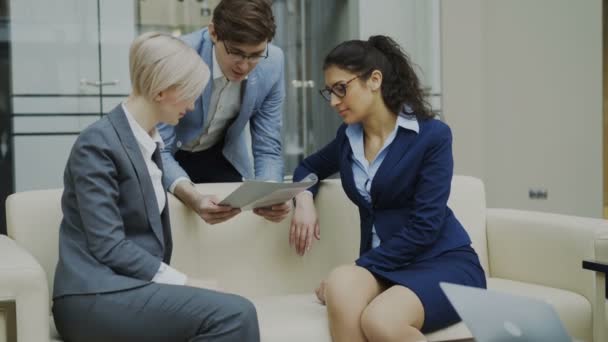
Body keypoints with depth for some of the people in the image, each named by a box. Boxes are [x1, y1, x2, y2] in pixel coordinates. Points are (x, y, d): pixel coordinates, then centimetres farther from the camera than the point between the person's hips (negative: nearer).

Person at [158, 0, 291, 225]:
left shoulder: (272, 63, -20)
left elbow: (267, 149, -13)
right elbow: (158, 150, -28)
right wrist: (193, 198, -46)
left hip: (223, 156, 2)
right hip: (170, 156, -2)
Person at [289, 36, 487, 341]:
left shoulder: (432, 135, -7)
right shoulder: (348, 137, 11)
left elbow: (424, 226, -14)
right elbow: (308, 167, 31)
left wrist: (360, 268, -17)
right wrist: (304, 199, 7)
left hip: (444, 263, -4)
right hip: (385, 267, 4)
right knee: (340, 282, -33)